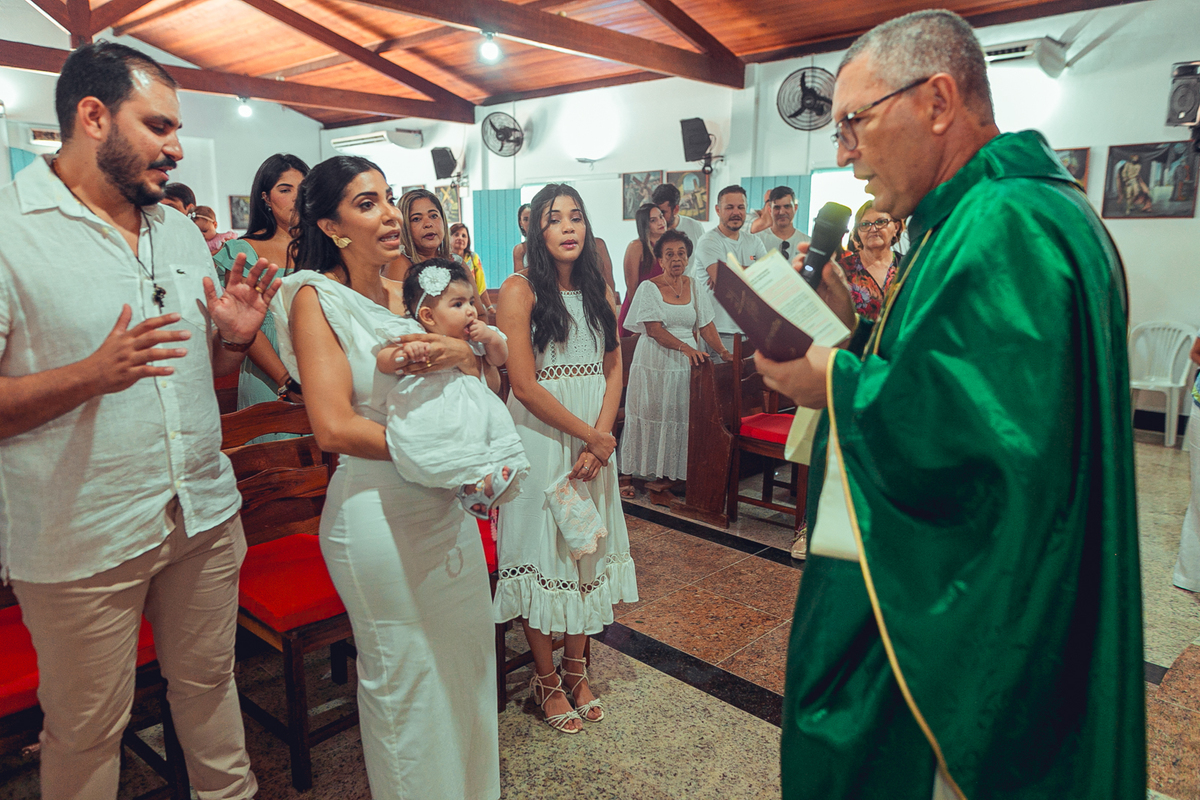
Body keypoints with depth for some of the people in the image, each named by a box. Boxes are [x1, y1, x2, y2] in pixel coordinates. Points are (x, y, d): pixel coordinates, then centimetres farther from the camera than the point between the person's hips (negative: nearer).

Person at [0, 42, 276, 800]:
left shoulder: (182, 231, 10)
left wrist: (235, 336, -5)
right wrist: (91, 375, -28)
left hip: (205, 512, 6)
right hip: (82, 540, -5)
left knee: (210, 685, 21)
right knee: (87, 733, 13)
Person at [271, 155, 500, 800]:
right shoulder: (316, 298, -11)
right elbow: (334, 428, -22)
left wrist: (462, 355, -10)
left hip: (447, 505, 7)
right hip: (380, 514, -6)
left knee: (464, 659, 20)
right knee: (405, 676, 13)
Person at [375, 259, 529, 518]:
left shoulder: (473, 337, 13)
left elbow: (499, 359, 21)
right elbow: (383, 362, -13)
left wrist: (492, 338, -1)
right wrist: (405, 353, -36)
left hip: (472, 409, 7)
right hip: (430, 412, -7)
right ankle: (470, 480, -20)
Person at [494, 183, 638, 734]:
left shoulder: (599, 290, 8)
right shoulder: (520, 290, -8)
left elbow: (613, 370, 4)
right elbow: (524, 383, -14)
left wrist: (599, 440, -10)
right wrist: (588, 436, -13)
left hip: (595, 438, 5)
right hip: (540, 436, -5)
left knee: (587, 544, 12)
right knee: (541, 547, 4)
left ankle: (577, 669, 30)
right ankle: (546, 679, 22)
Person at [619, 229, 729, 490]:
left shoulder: (693, 287, 9)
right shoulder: (649, 287, -4)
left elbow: (706, 325, 7)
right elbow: (654, 329, -14)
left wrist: (723, 351, -8)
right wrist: (684, 347, -26)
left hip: (686, 364, 4)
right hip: (655, 363, -4)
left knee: (683, 417, 3)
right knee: (651, 417, 0)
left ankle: (674, 473, 14)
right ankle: (634, 474, 10)